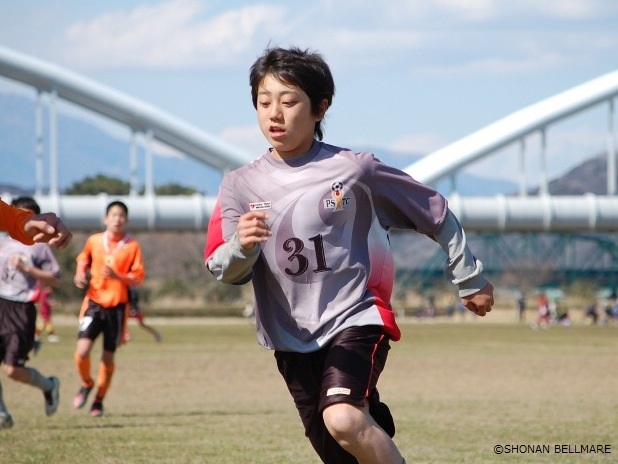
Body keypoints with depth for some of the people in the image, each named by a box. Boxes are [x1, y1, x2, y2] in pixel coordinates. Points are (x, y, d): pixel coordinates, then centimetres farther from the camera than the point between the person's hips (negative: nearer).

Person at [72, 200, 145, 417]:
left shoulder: (132, 246, -2)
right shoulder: (94, 241, 2)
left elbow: (137, 279, -3)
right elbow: (83, 259, 22)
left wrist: (117, 276, -21)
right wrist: (80, 274, 1)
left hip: (117, 306, -1)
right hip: (94, 303, 1)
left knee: (108, 357, 4)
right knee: (82, 351, -15)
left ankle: (99, 400, 22)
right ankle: (87, 384, 15)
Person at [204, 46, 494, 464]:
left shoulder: (353, 170, -7)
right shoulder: (241, 186, 0)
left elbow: (434, 213, 4)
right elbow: (223, 272, -8)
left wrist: (469, 280, 12)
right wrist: (241, 246, -31)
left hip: (356, 319, -4)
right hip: (292, 338, 4)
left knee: (343, 420, -30)